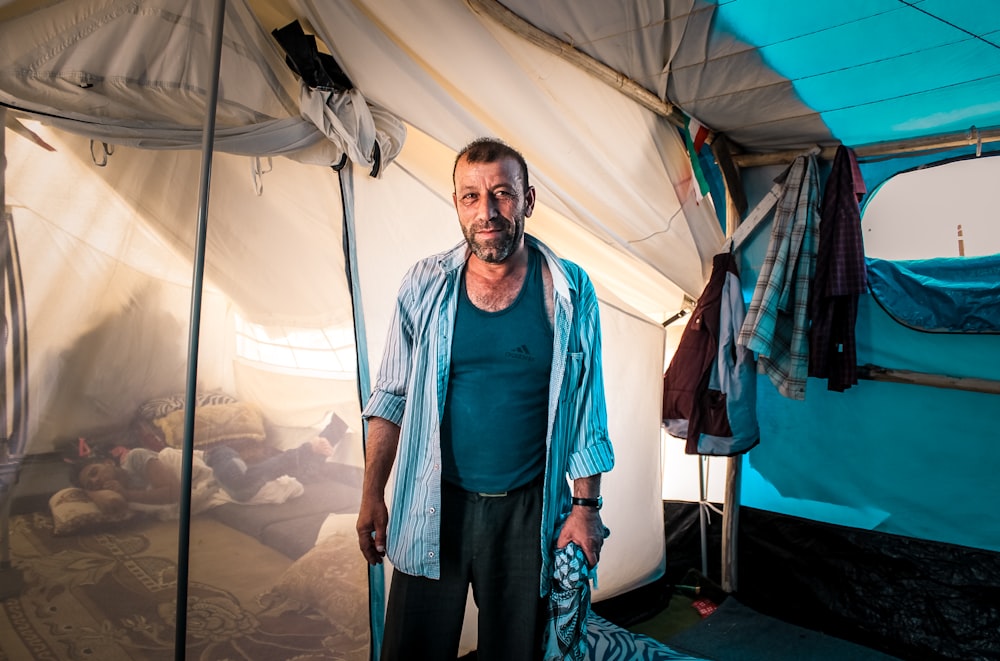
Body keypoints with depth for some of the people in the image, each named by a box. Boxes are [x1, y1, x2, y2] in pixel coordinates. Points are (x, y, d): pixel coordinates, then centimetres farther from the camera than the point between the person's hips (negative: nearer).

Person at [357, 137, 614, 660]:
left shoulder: (570, 290, -5)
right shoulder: (424, 286, -4)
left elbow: (586, 409, 0)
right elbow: (390, 399, 3)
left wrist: (586, 506, 0)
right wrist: (372, 494, 1)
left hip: (528, 511, 0)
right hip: (433, 506, 1)